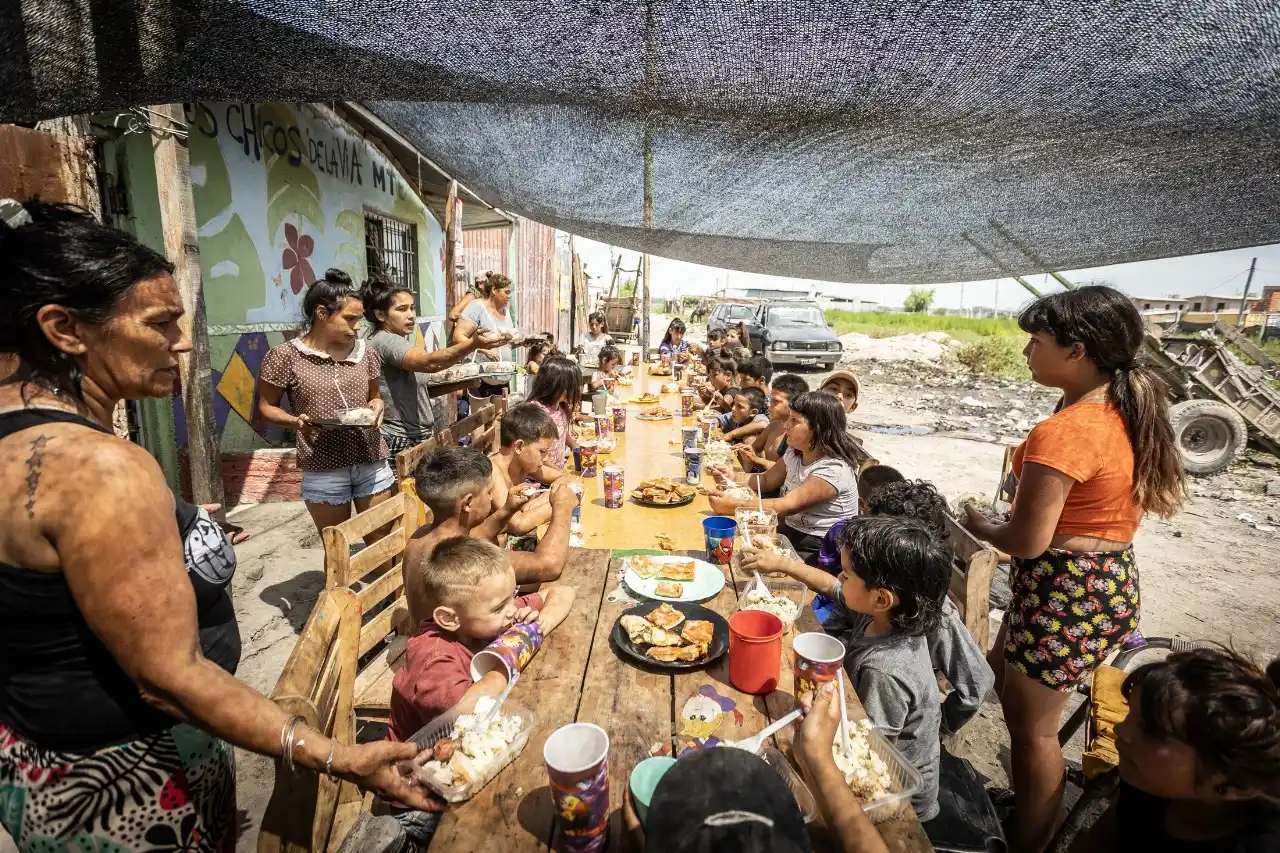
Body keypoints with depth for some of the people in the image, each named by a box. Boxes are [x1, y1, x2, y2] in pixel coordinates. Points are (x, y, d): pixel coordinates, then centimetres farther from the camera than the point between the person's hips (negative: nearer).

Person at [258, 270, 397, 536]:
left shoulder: (365, 352, 3)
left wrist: (377, 406, -7)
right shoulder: (285, 356, -7)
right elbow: (266, 406, 2)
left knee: (381, 544, 13)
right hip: (323, 471, -3)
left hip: (372, 463, 3)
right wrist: (296, 422, -17)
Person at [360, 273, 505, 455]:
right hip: (403, 441, -10)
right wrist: (473, 344, -44)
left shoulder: (393, 342, 17)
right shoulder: (385, 341, -15)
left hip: (416, 436, 10)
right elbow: (429, 362, -33)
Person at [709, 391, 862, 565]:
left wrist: (731, 506, -33)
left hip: (816, 551, -7)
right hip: (787, 531, 7)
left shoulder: (834, 469, -23)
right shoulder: (794, 452, 3)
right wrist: (733, 477, -5)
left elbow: (789, 505, -30)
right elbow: (766, 480, 14)